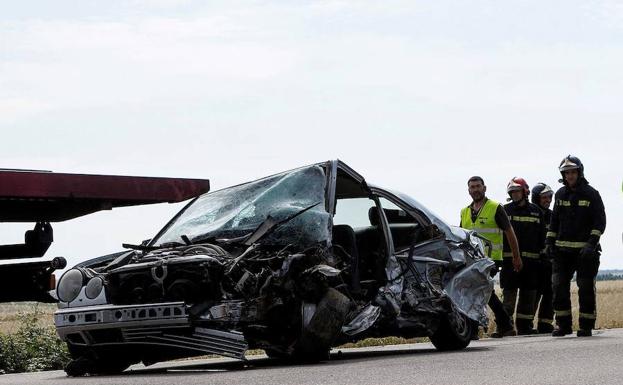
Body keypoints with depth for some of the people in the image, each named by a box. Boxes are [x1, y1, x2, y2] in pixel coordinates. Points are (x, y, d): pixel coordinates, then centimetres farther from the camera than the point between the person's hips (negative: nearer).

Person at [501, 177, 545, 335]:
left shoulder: (536, 211, 10)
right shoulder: (505, 210, 5)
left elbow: (542, 236, 13)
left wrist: (541, 254, 6)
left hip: (530, 259, 3)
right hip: (509, 258, -3)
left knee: (528, 294, 6)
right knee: (509, 293, -7)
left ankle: (525, 325, 13)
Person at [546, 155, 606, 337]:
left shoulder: (591, 194, -2)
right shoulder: (560, 194, 12)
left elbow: (600, 221, -6)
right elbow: (554, 220, 18)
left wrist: (592, 243, -17)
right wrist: (549, 242, 9)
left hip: (585, 249, -4)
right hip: (563, 249, 4)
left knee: (586, 289, -1)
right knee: (559, 286, -1)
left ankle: (586, 326, 6)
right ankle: (563, 324, 7)